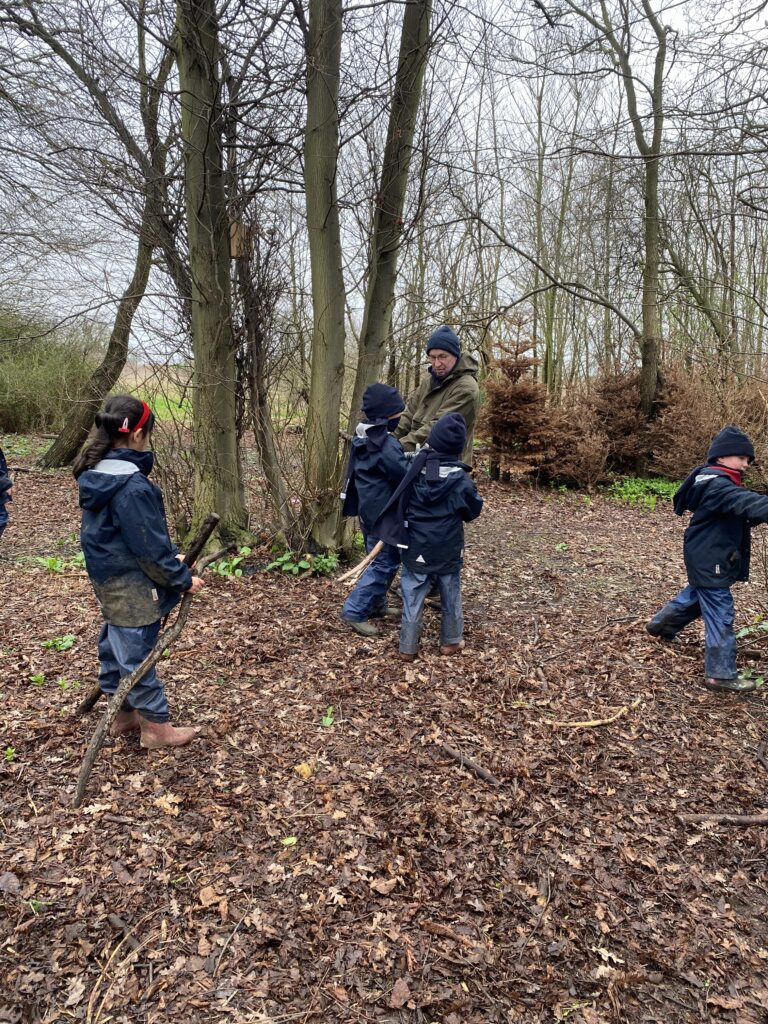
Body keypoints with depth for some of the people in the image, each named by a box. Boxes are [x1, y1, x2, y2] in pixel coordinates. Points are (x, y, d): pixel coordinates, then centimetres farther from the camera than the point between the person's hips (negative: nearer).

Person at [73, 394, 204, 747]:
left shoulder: (96, 474, 2)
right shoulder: (132, 487, -27)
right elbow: (149, 547, -22)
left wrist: (169, 557, 12)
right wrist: (183, 579, -9)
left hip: (109, 581, 9)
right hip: (132, 588, -9)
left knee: (115, 646, 20)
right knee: (136, 654, 4)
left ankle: (124, 715, 37)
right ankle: (155, 727, 21)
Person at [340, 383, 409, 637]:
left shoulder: (362, 438, 7)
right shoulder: (386, 444, -23)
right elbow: (406, 475, -23)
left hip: (368, 511, 10)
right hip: (384, 515, -10)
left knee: (378, 560, 22)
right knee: (385, 564, -2)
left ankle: (376, 605, 32)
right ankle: (355, 611, -1)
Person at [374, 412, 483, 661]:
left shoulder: (415, 470, -10)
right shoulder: (461, 480, -17)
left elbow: (401, 504, 6)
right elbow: (473, 511, -2)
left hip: (415, 550, 1)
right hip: (447, 553, -1)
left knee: (412, 599, 11)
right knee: (451, 598, 18)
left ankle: (408, 648, 18)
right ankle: (451, 641, 33)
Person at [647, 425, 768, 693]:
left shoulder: (719, 481, 12)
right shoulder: (716, 484, -22)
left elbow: (741, 509, 10)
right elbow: (746, 502, -39)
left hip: (708, 559, 11)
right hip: (709, 561, -11)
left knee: (696, 594, 29)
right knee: (720, 614, -5)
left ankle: (661, 624, 48)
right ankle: (721, 674, 1)